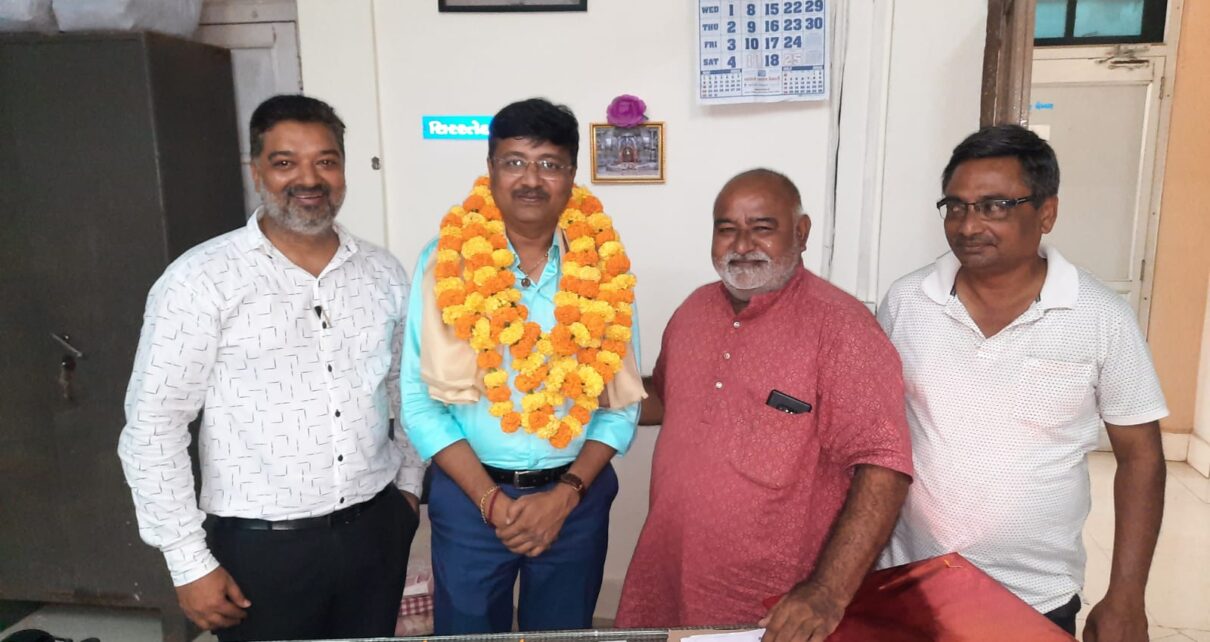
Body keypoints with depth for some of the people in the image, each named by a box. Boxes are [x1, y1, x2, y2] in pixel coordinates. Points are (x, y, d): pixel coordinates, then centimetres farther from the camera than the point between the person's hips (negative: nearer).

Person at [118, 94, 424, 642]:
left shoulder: (383, 272, 2)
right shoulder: (200, 279, -11)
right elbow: (152, 427, -10)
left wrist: (409, 484, 12)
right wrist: (191, 565, -9)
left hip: (376, 530, 4)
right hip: (262, 546, -3)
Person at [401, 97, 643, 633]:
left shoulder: (604, 267, -4)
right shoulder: (447, 261, -8)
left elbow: (622, 401, -1)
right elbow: (420, 398, -8)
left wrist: (565, 493, -10)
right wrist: (491, 498, -13)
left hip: (576, 496, 2)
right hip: (469, 496, -1)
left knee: (563, 635, 18)